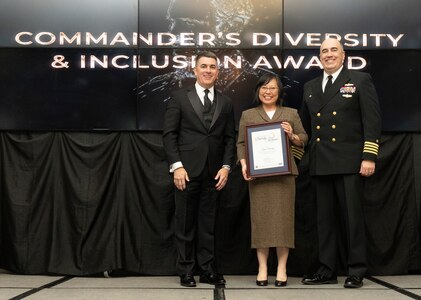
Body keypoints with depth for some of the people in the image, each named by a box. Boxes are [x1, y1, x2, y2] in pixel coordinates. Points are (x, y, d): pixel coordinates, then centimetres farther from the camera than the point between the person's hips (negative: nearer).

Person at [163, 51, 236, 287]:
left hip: (213, 172, 3)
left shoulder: (226, 103, 12)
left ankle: (207, 270, 14)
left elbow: (230, 138, 10)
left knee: (208, 223, 7)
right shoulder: (179, 98, 3)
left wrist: (226, 166, -2)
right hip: (187, 170, -2)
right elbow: (169, 134, -3)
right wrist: (176, 166, -11)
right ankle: (186, 271, 14)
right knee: (186, 223, 4)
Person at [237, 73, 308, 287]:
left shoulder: (291, 114, 13)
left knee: (283, 217, -2)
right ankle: (262, 268, 4)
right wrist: (243, 164, -7)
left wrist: (292, 135, -7)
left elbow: (303, 140, 13)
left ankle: (282, 269, 4)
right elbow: (241, 143, 8)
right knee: (260, 217, -2)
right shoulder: (248, 115, 12)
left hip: (284, 173, 0)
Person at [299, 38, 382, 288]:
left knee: (353, 217, 0)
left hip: (350, 162, -5)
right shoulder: (310, 87, 17)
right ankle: (327, 270, 15)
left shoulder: (361, 80, 2)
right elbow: (305, 125, 22)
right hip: (321, 164, 5)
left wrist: (369, 156, -12)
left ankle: (356, 271, 9)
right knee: (325, 218, 8)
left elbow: (372, 120, -4)